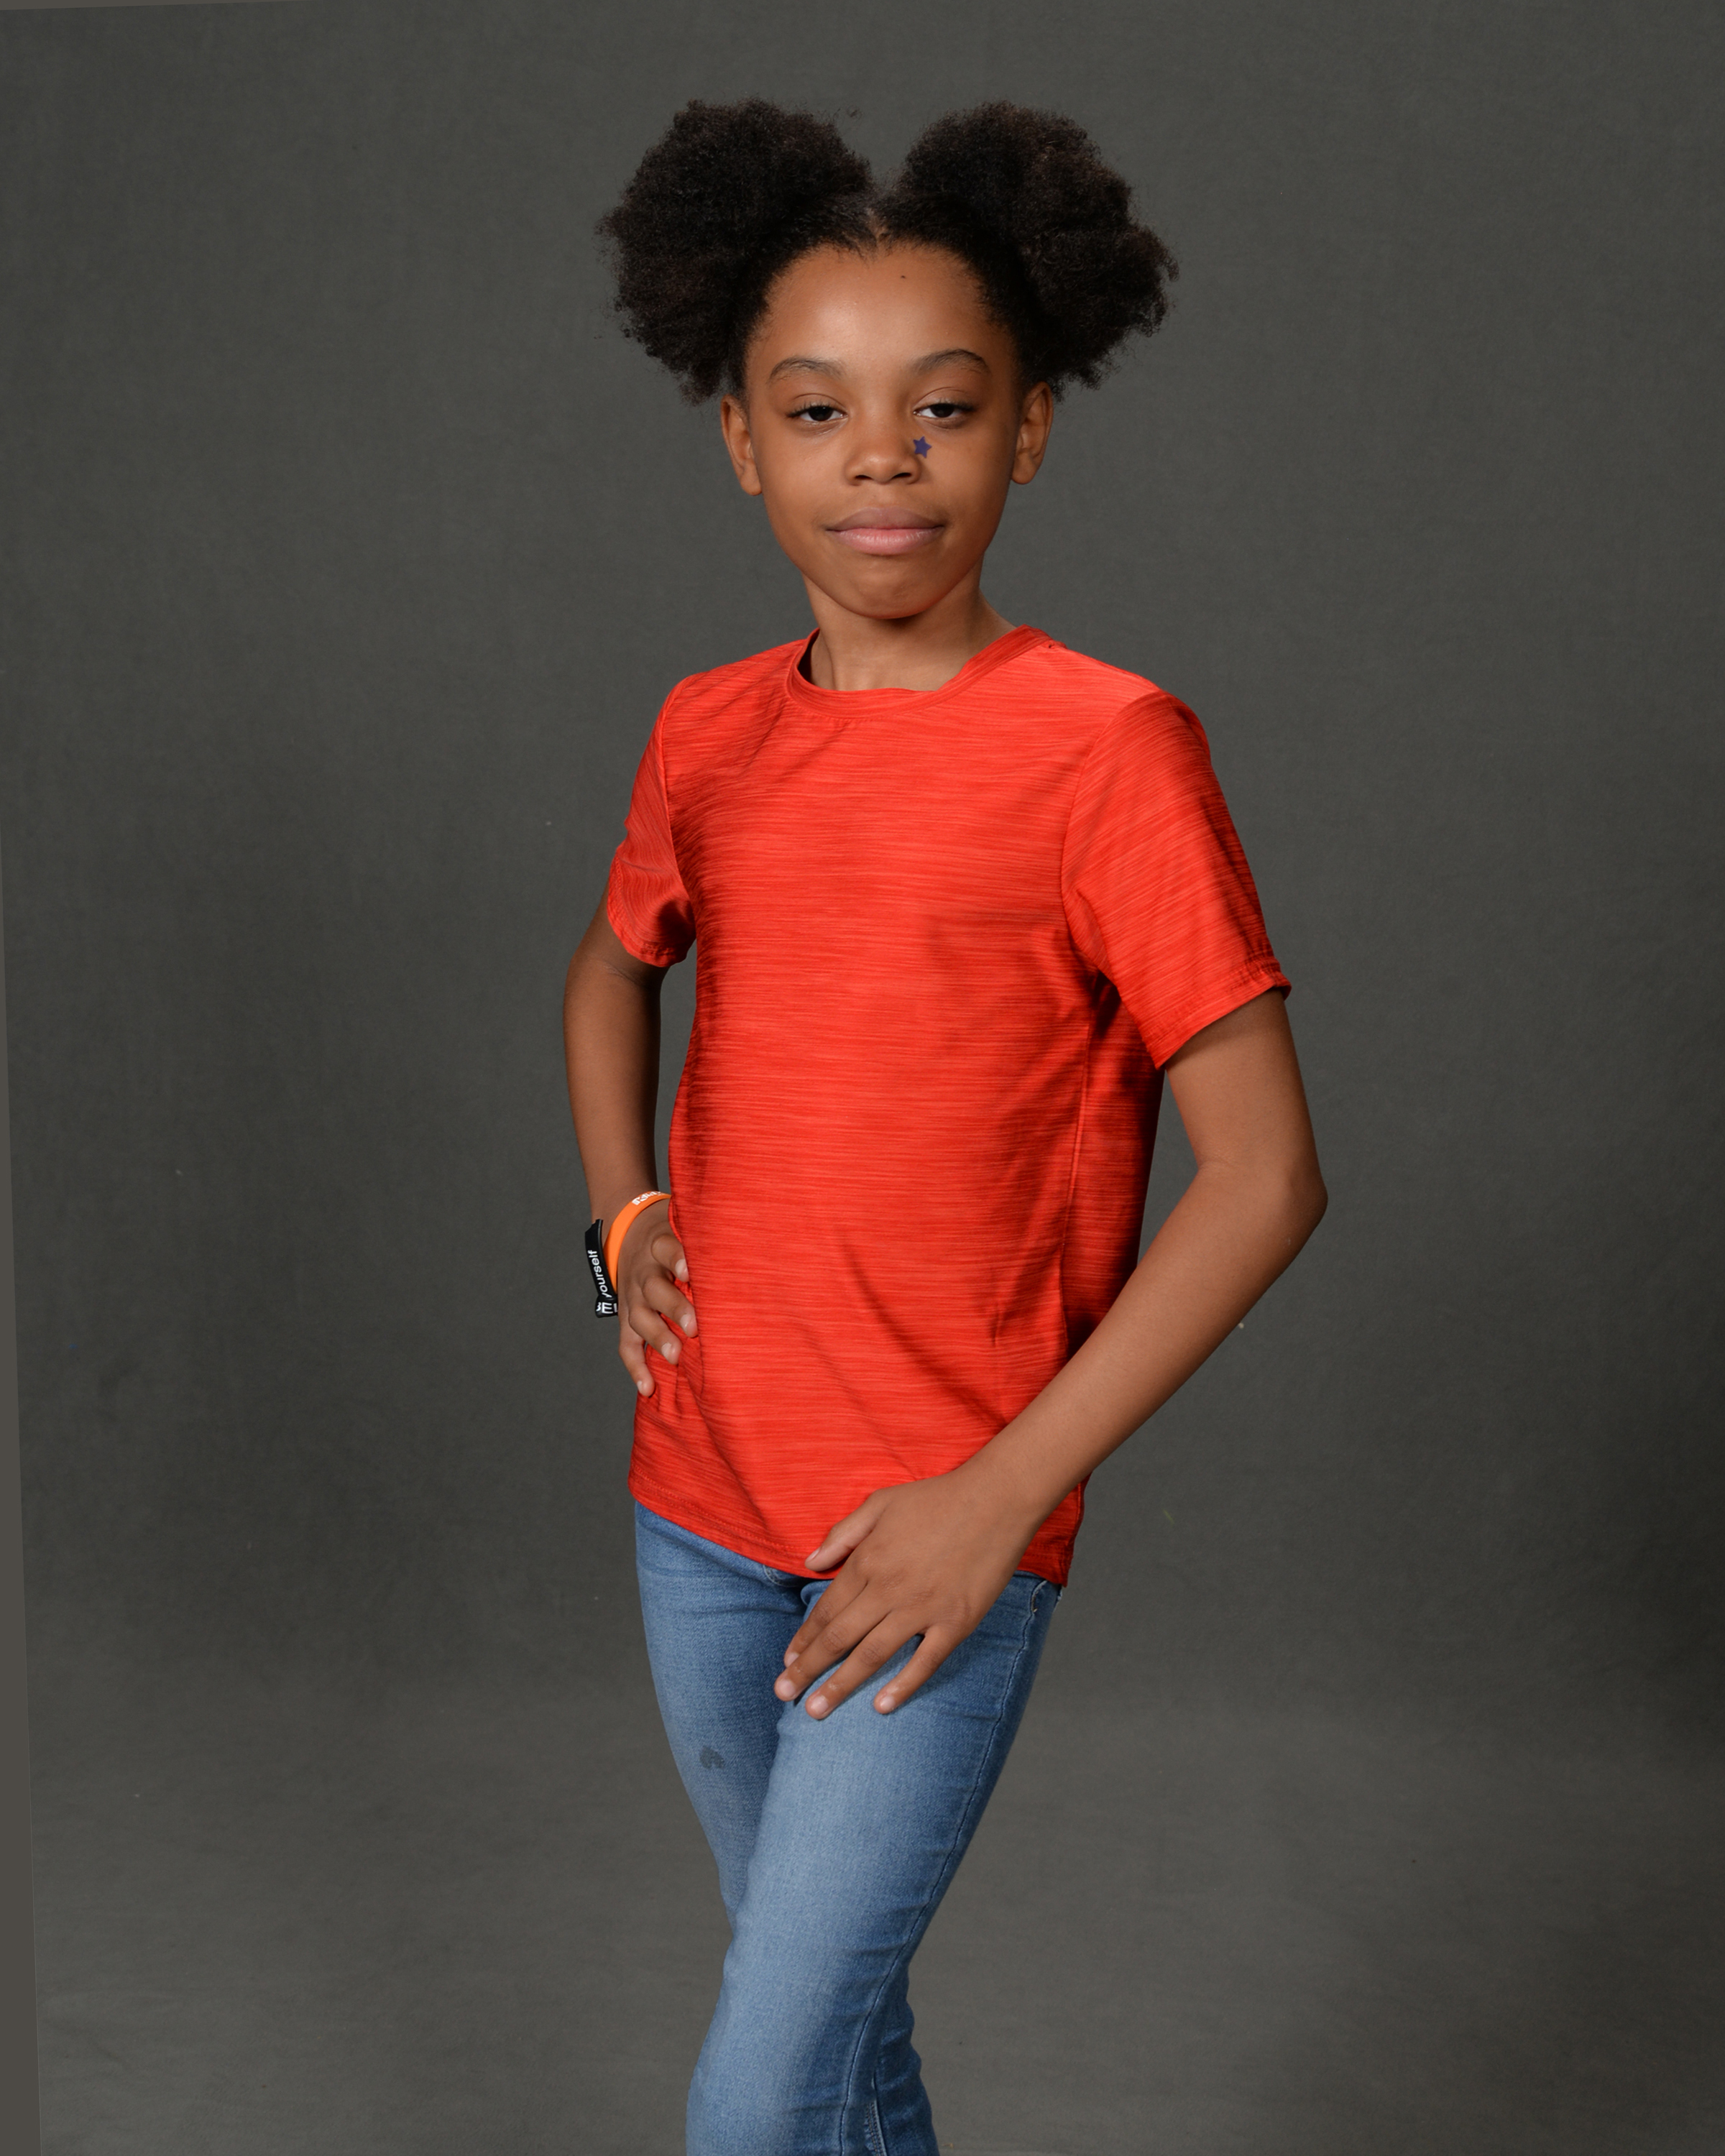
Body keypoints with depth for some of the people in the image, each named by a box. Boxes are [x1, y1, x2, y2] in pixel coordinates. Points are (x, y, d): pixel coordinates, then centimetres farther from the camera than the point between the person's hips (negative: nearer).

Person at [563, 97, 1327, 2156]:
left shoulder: (1106, 749, -14)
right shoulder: (710, 732, 2)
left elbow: (1264, 1173, -15)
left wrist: (998, 1499, -17)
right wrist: (627, 1219, 6)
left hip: (935, 1532, -5)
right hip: (701, 1512, 6)